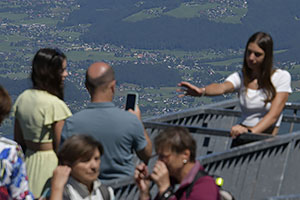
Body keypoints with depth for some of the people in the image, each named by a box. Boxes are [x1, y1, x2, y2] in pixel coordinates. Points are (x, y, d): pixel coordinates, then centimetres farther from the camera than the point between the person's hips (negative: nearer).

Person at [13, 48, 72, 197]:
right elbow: (61, 147, -17)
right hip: (50, 164, -8)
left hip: (29, 162, 8)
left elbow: (19, 141, 12)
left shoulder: (22, 99, 4)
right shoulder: (55, 105, -18)